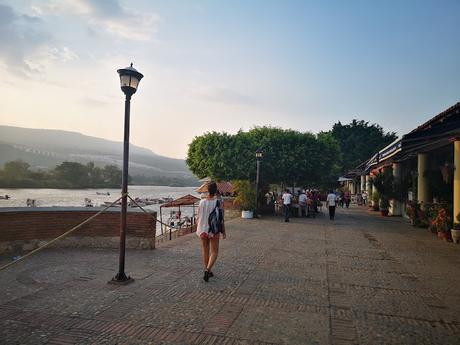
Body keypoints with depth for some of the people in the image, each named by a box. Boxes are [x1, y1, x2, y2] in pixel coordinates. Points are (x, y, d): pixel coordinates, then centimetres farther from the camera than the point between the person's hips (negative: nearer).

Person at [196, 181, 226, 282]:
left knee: (205, 251, 16)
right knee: (214, 252, 7)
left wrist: (197, 228, 16)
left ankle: (208, 271, 26)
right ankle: (207, 270, -11)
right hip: (214, 231, -3)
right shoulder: (218, 203, -13)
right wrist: (224, 232, 2)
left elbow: (198, 218, 1)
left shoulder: (202, 202, -6)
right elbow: (221, 219, -9)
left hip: (203, 230, 3)